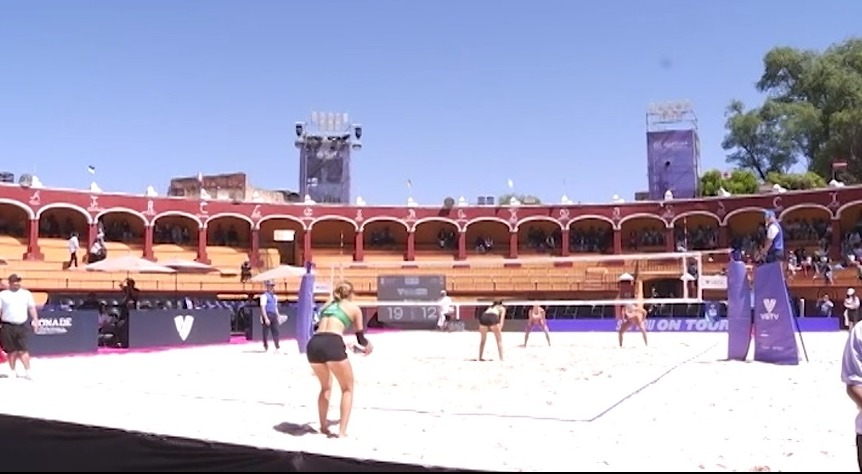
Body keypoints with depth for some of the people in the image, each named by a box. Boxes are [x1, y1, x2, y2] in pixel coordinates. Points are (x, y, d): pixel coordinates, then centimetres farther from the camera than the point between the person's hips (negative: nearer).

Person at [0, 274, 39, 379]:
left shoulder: (26, 294, 10)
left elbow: (31, 307, 10)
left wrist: (35, 320, 0)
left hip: (22, 326, 0)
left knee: (23, 350, -4)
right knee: (11, 350, 5)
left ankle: (27, 371, -3)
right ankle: (13, 371, 16)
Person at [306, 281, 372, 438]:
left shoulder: (327, 305, 30)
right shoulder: (354, 308, 19)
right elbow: (360, 337, 24)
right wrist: (367, 347, 47)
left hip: (313, 344, 5)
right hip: (332, 344, -5)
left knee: (325, 387, 29)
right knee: (347, 388, 15)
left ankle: (323, 427, 30)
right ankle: (342, 431, 6)